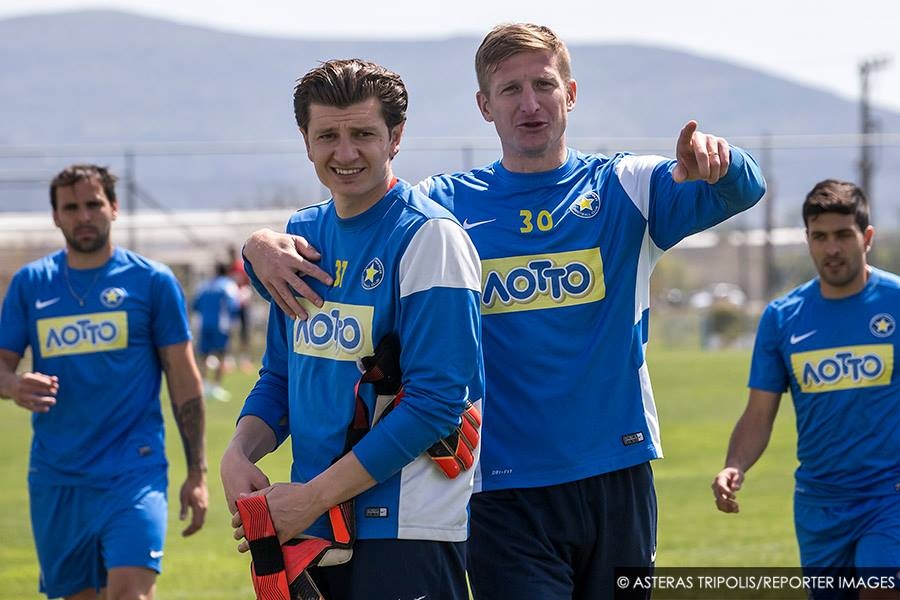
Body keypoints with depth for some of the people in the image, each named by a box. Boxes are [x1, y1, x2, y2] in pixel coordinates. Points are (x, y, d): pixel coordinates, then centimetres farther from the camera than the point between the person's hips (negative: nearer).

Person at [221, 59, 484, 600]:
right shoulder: (303, 234, 12)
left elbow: (436, 402, -16)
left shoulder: (428, 236, -10)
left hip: (406, 530, -6)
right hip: (308, 530, 6)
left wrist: (312, 497, -17)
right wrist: (239, 453, -3)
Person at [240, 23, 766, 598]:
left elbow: (742, 191, -9)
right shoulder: (446, 204, 5)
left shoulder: (624, 188, 4)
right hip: (503, 491, -1)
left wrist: (713, 158, -33)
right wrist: (264, 243, -18)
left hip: (617, 478, 1)